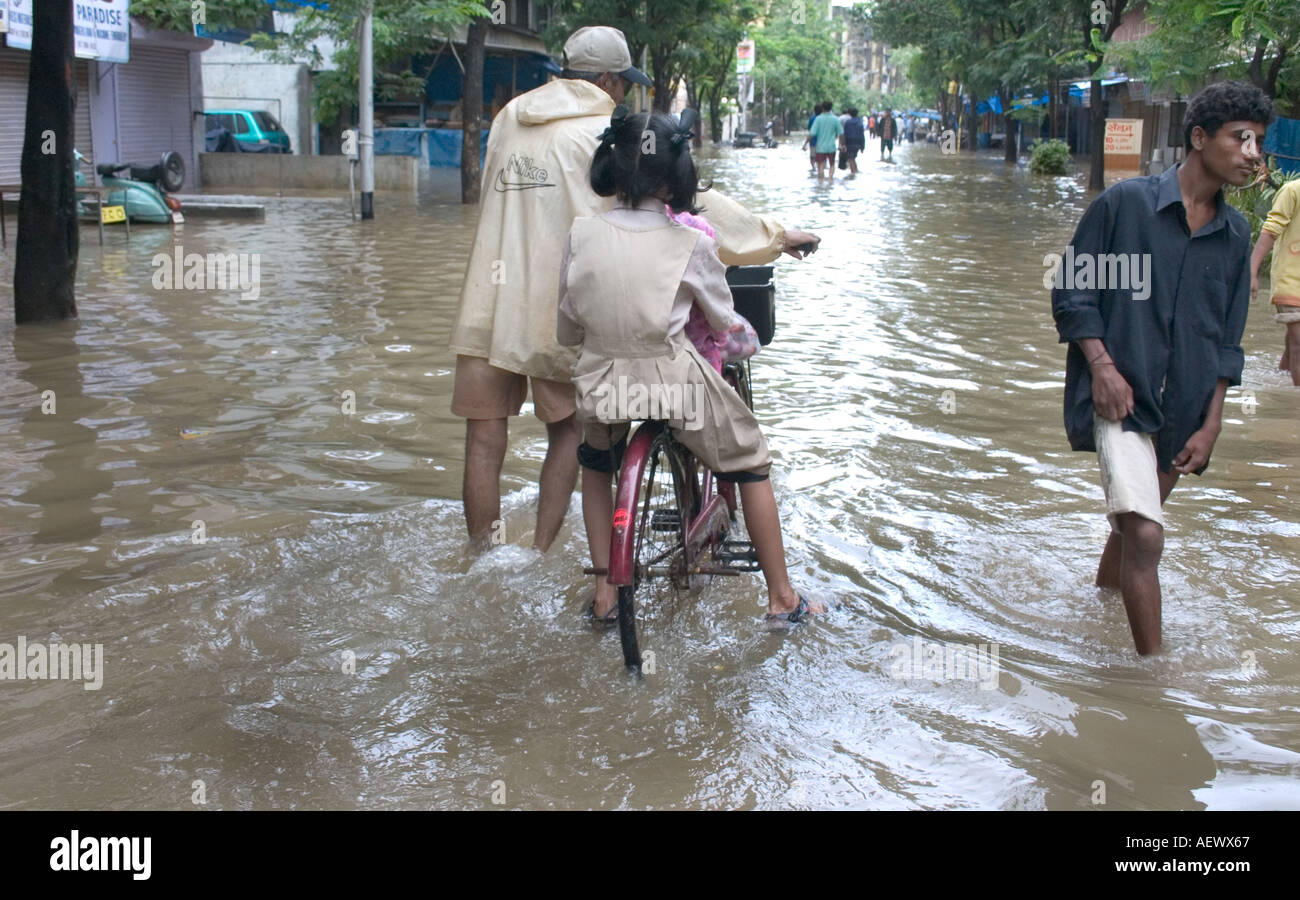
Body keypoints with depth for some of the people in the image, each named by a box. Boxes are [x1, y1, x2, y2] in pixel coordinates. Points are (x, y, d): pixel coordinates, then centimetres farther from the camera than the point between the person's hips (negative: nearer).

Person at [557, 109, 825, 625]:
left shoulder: (581, 235, -4)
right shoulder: (689, 243, -9)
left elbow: (566, 331, 4)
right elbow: (723, 321, 5)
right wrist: (746, 337, 28)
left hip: (602, 384, 3)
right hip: (678, 382, -2)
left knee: (596, 464, 34)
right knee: (751, 464, 20)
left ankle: (604, 591, 30)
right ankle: (782, 597, 26)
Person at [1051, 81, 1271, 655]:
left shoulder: (1235, 235, 10)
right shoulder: (1125, 203, -5)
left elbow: (1226, 343, 14)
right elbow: (1071, 292, -2)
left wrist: (1210, 426, 6)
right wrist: (1101, 363, -14)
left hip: (1184, 407, 6)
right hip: (1120, 394, -5)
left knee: (1132, 525, 17)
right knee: (1145, 533, -18)